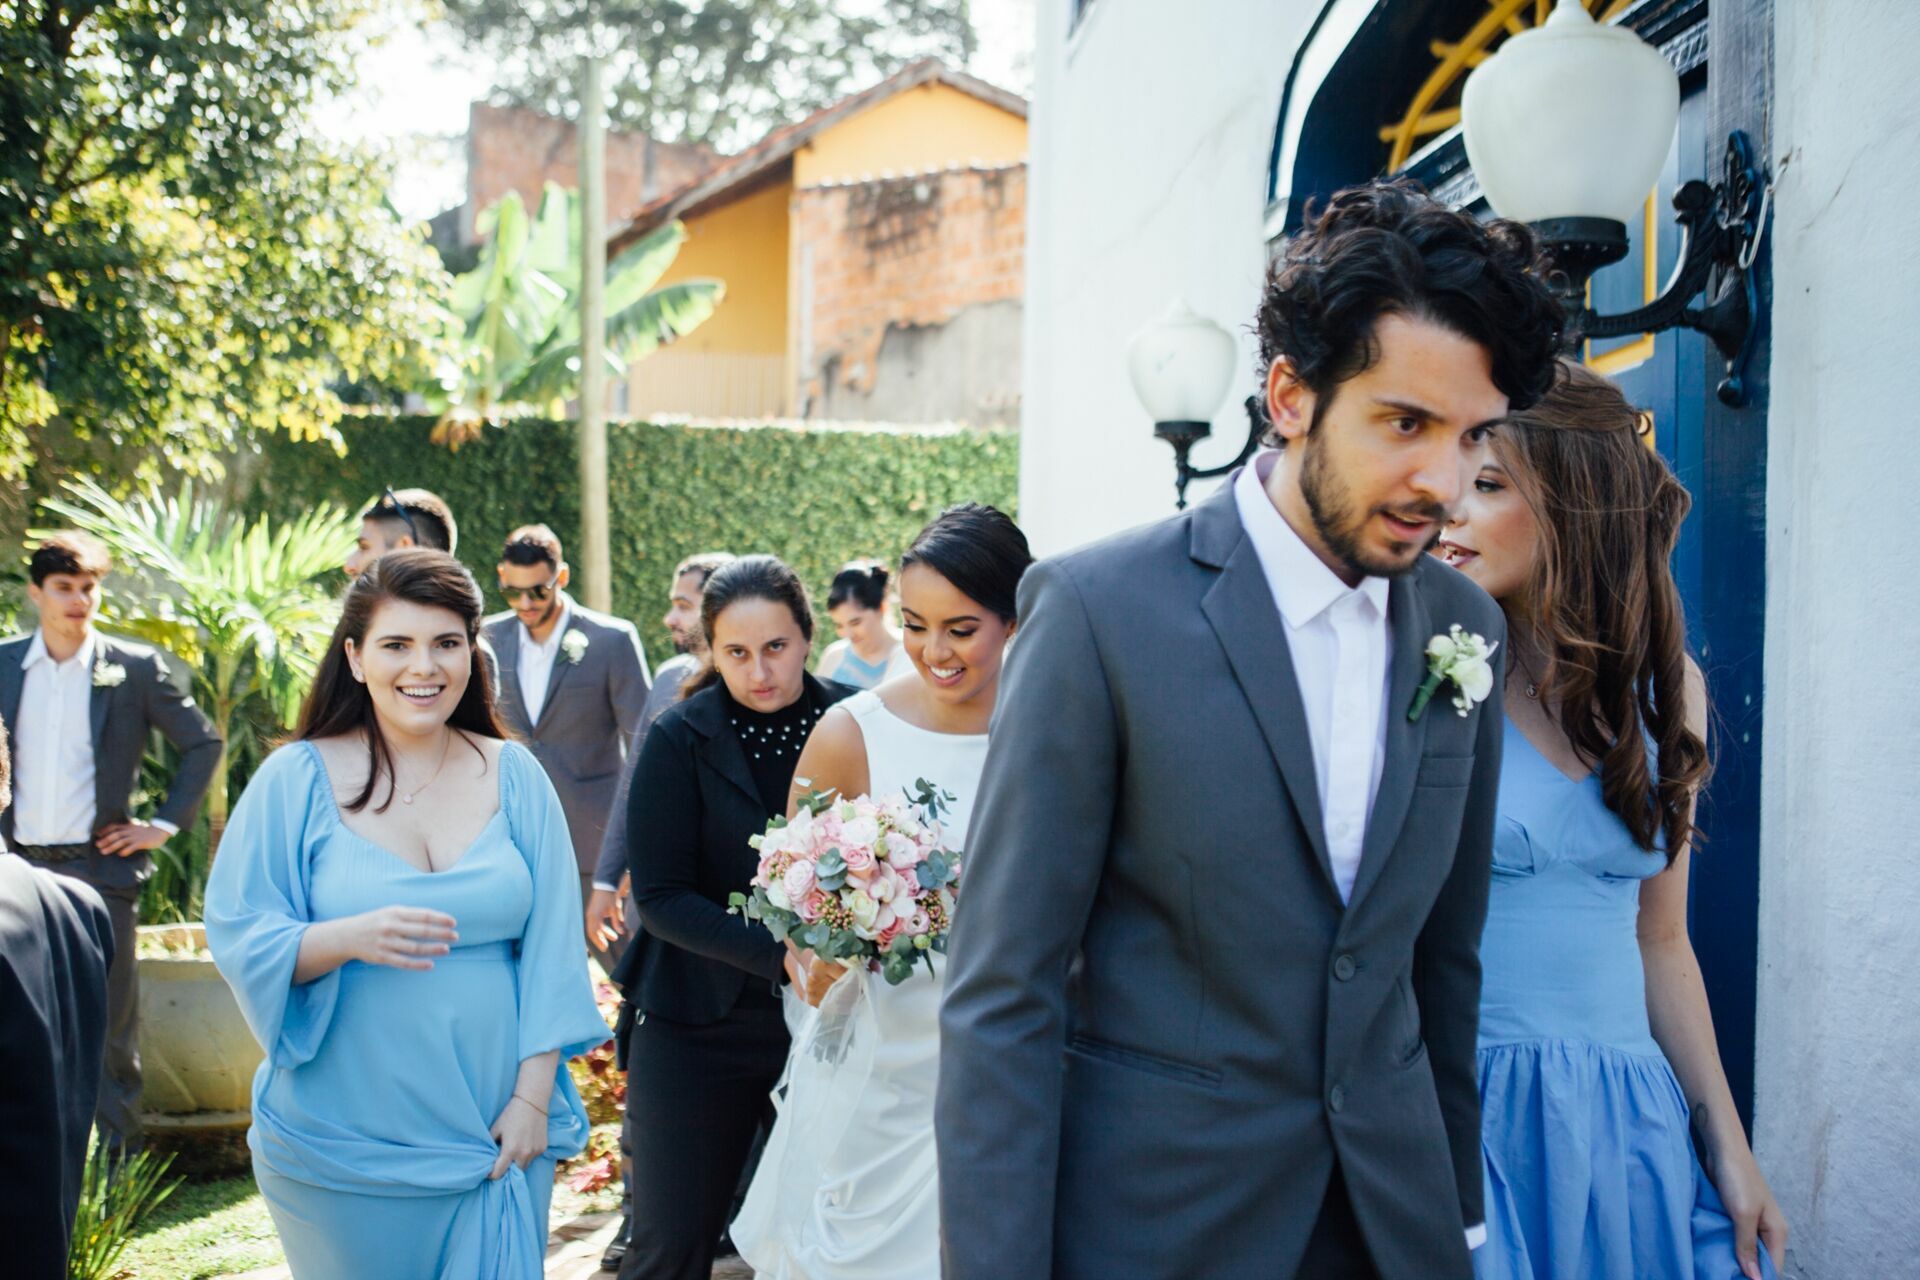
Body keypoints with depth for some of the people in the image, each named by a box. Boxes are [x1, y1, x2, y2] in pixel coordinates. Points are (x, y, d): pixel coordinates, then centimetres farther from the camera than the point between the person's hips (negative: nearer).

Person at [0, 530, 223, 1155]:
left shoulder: (137, 668, -1)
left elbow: (204, 743, 5)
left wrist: (166, 823, 0)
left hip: (101, 866, -2)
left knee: (110, 1019, 4)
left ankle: (121, 1147, 15)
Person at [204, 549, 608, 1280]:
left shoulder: (514, 775, 1)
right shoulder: (296, 779, -5)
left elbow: (551, 949, 1)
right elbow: (239, 941, -7)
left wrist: (532, 1096, -5)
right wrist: (349, 938, -25)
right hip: (346, 1149, -2)